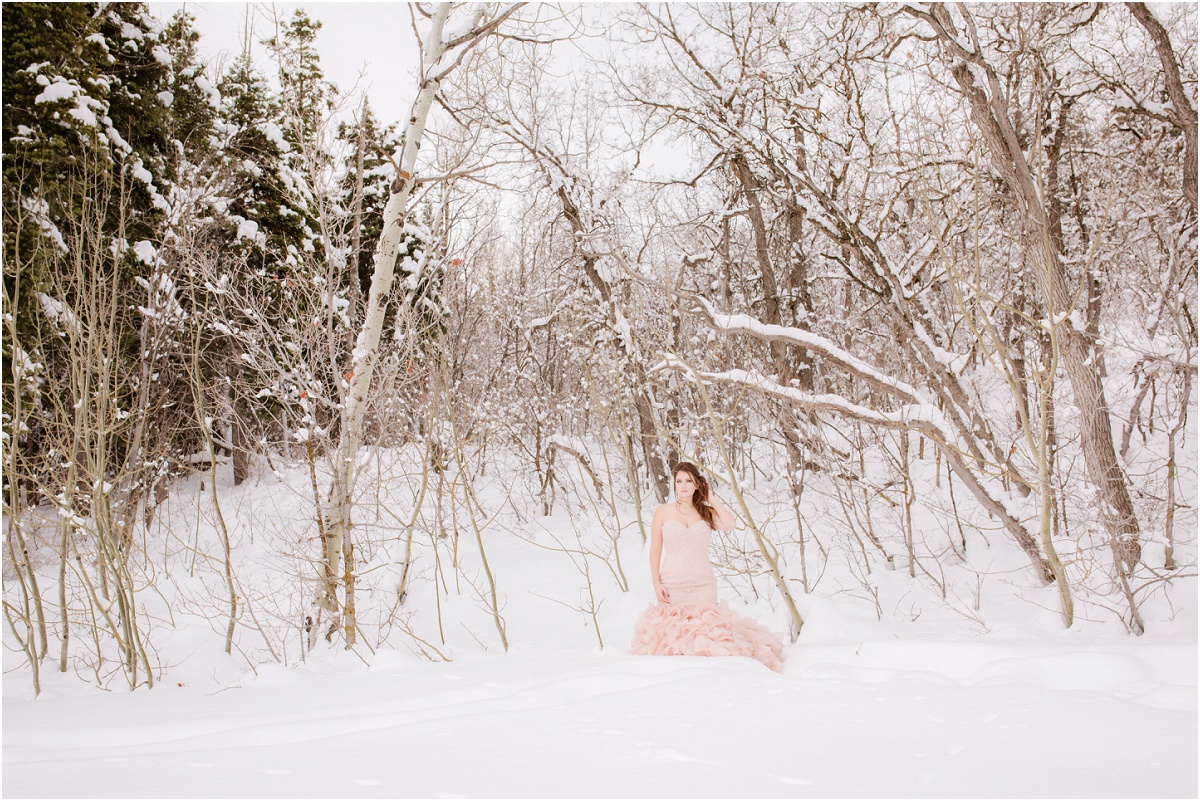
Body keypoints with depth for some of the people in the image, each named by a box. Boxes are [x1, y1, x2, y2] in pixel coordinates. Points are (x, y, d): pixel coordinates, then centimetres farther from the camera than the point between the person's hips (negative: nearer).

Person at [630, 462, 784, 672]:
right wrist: (656, 582, -5)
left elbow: (730, 524, -12)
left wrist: (711, 498, -1)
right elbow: (655, 549, 5)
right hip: (672, 584, -1)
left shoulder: (707, 512, 9)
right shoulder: (663, 511, 6)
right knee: (672, 629, -5)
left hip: (703, 585, 1)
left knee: (705, 627, -8)